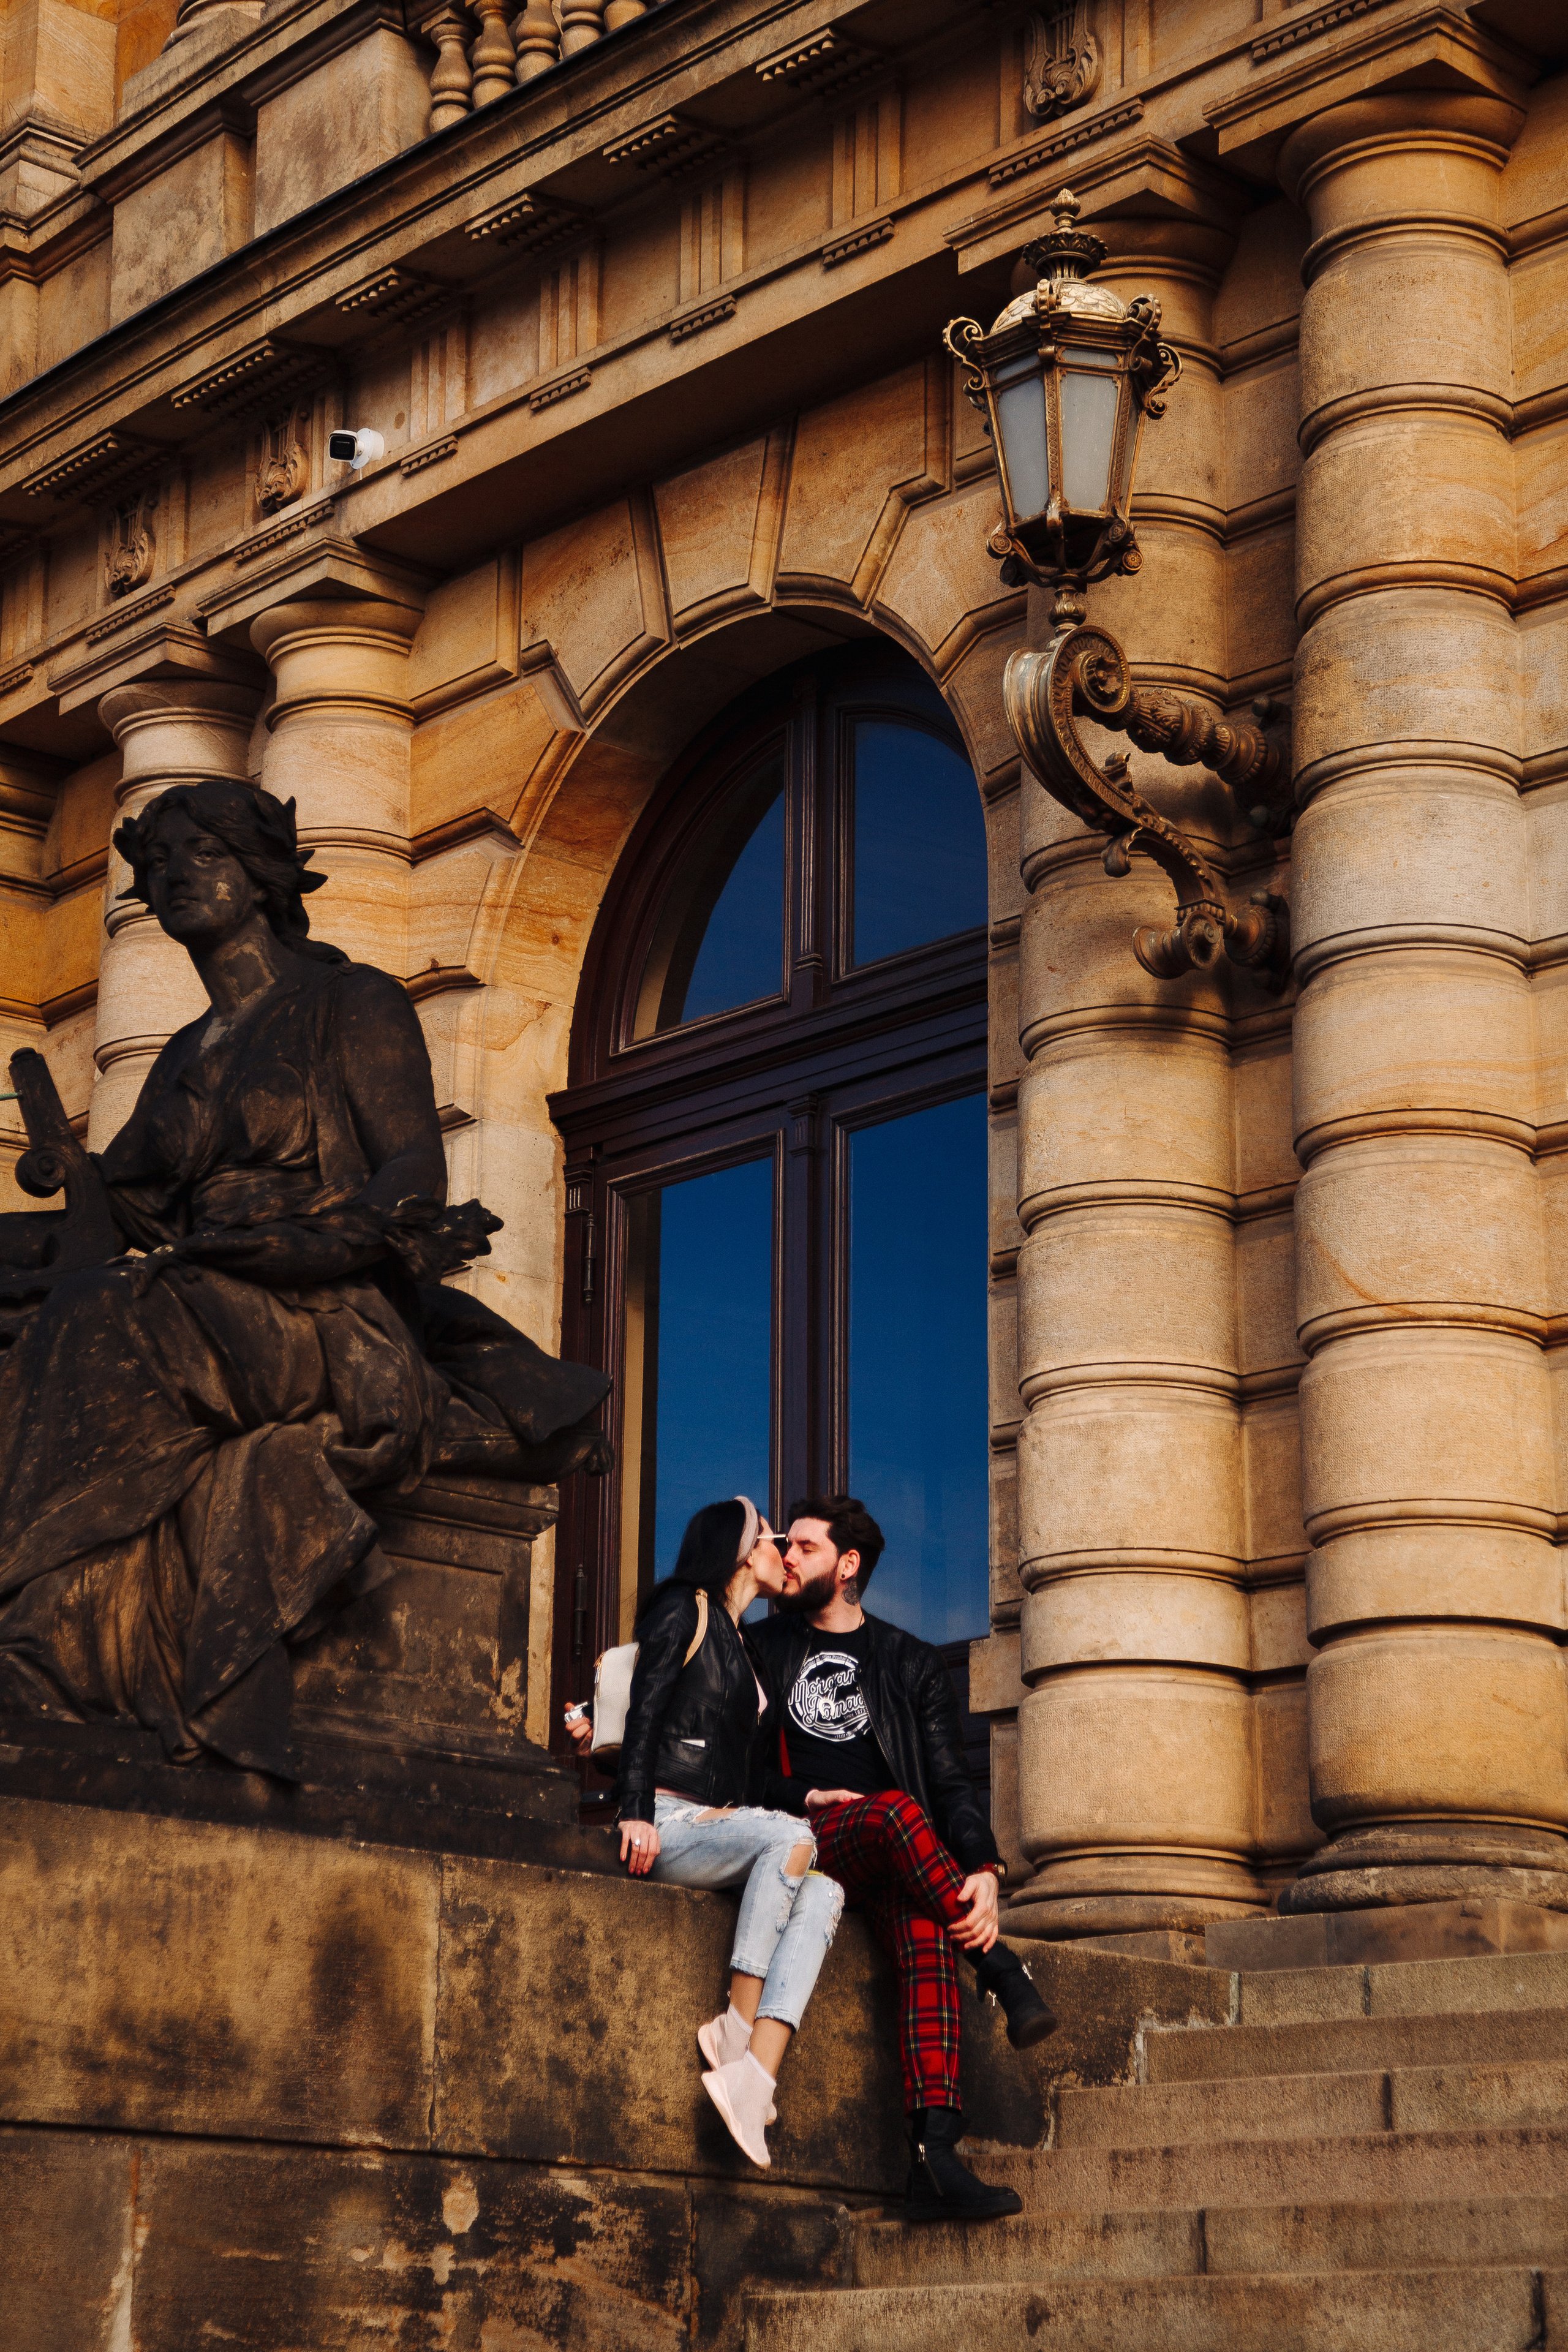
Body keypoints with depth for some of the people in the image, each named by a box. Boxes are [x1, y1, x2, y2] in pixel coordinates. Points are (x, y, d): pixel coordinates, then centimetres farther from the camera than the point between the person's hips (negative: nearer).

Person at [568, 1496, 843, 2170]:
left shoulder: (746, 1646, 28)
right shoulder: (685, 1610, 5)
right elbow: (644, 1712, -7)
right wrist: (635, 1809, -19)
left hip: (715, 1827, 7)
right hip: (667, 1824, -7)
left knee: (823, 1891, -20)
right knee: (791, 1838, -32)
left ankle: (754, 2076, -35)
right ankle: (737, 2028, -28)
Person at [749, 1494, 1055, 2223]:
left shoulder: (910, 1663, 16)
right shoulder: (765, 1649, 17)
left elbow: (952, 1782, 7)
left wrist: (982, 1868, -12)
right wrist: (805, 1797, -6)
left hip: (892, 1863, 1)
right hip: (802, 1844, -1)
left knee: (925, 1931, -34)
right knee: (899, 1811, -35)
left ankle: (935, 2151, -47)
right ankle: (1003, 1972, -29)